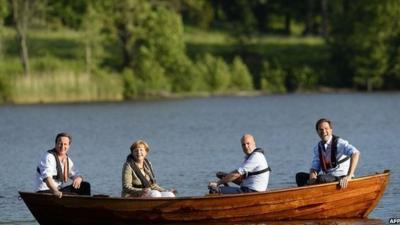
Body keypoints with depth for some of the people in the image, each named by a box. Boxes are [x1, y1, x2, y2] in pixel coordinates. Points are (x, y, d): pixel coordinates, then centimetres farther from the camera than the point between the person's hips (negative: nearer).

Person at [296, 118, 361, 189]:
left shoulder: (339, 143, -14)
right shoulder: (318, 148, 8)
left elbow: (355, 153, -28)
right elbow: (315, 167, 8)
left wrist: (349, 176, -34)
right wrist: (312, 177, -17)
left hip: (342, 180, -7)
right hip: (327, 177, 7)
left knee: (321, 178, -34)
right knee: (300, 176, -3)